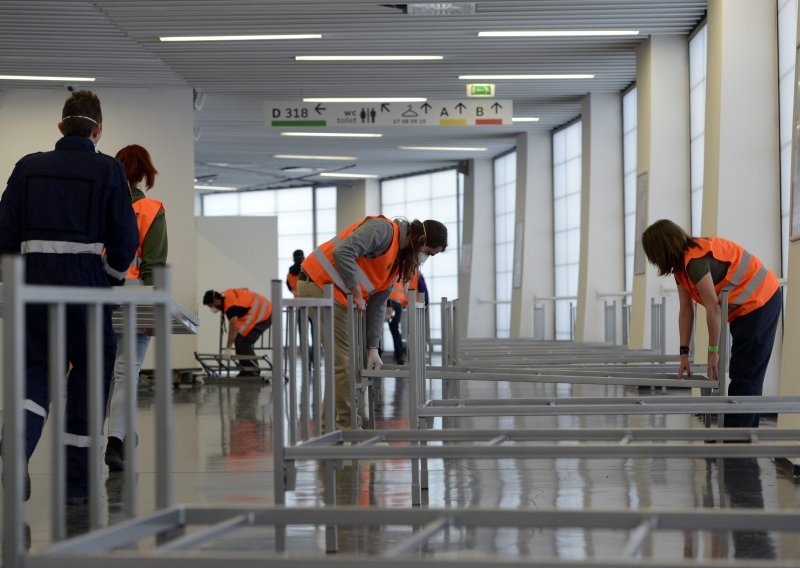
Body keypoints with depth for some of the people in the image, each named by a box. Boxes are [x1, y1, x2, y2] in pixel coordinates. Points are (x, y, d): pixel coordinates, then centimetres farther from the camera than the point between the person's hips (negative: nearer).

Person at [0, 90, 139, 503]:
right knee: (91, 370, 11)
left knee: (36, 372, 8)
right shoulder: (107, 170, -1)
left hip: (34, 279, 2)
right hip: (86, 281, -2)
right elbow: (125, 237, -3)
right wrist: (111, 280, 12)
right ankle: (77, 481, 11)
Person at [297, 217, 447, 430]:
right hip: (319, 283, -10)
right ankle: (347, 426, -7)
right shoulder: (383, 230, -15)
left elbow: (377, 304, 14)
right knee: (343, 360, -10)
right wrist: (357, 294, -18)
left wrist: (372, 348, 8)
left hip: (337, 293, 10)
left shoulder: (398, 259, 15)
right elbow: (343, 253, -28)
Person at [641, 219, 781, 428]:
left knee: (745, 375, -10)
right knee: (741, 374, 11)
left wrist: (713, 351, -14)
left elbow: (713, 309, -23)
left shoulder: (696, 260, -24)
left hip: (759, 303, -10)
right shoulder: (681, 264, 7)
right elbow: (686, 311, 7)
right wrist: (684, 354, 4)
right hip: (743, 309, 10)